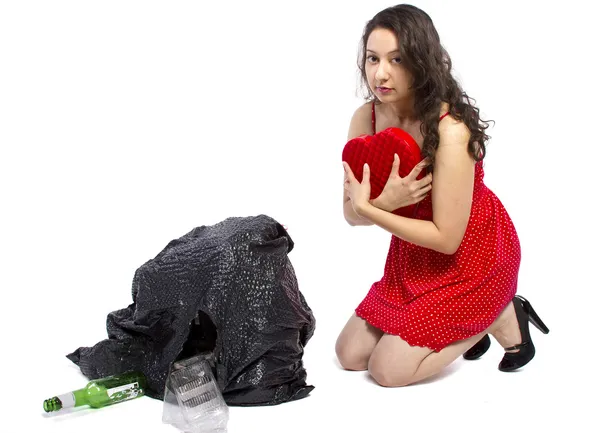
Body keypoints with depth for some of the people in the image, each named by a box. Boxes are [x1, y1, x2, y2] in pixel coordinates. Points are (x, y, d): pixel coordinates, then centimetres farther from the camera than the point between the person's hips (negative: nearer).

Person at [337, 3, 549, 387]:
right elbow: (352, 213, -8)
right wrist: (387, 202, -30)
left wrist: (368, 207, -29)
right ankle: (464, 322, 22)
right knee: (350, 356, 9)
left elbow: (446, 238, -27)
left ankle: (499, 318, 9)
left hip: (471, 257, -7)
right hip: (414, 253, 7)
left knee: (387, 370, -8)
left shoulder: (450, 131, -31)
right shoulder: (366, 118, -12)